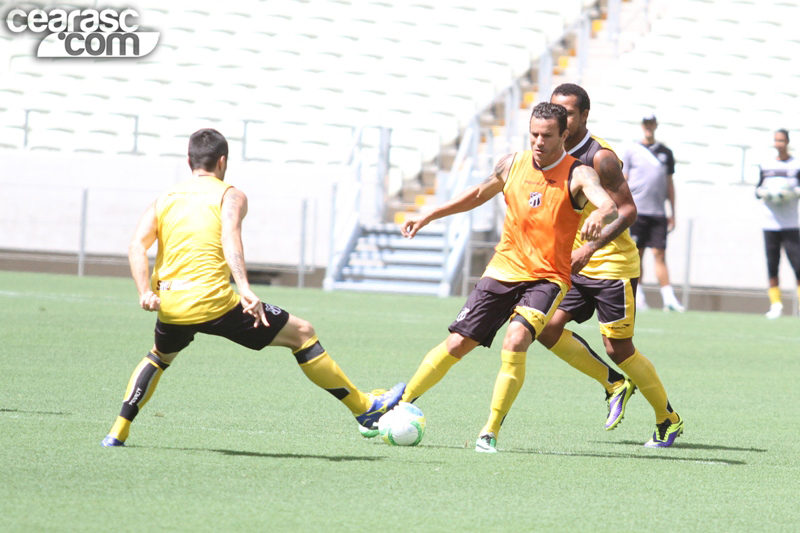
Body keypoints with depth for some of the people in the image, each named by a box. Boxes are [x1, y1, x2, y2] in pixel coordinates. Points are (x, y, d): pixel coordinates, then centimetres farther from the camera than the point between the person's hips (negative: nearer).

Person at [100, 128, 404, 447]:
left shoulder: (165, 200, 19)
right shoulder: (230, 196, 6)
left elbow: (137, 245, 3)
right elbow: (230, 237, -15)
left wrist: (145, 293, -7)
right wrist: (245, 289, -27)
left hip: (171, 309, 5)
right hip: (213, 302, -5)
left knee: (159, 356, 38)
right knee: (302, 334, 8)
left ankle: (118, 432, 27)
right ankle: (364, 408, 10)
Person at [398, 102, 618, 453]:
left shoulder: (578, 175, -12)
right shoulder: (513, 164, 2)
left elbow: (610, 206, -31)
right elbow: (480, 194, 21)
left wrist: (600, 216, -55)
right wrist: (428, 217, 21)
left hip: (547, 278, -4)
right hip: (504, 269, 4)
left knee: (515, 341, -27)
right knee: (457, 343, 0)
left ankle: (491, 432, -19)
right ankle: (400, 403, 18)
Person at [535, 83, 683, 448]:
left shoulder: (600, 157, -17)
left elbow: (628, 211, -20)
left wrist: (592, 247, -29)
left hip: (612, 266, -8)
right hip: (576, 267, 8)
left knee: (619, 349, -5)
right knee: (547, 329, -5)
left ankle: (669, 420, 13)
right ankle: (614, 383, 13)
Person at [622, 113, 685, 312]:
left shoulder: (665, 152, 13)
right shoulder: (632, 151, 6)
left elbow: (669, 184, 17)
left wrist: (673, 213, 14)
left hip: (658, 213, 1)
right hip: (636, 211, -1)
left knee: (659, 254, -4)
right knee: (636, 254, 0)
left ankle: (668, 297, -8)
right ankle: (637, 295, 7)